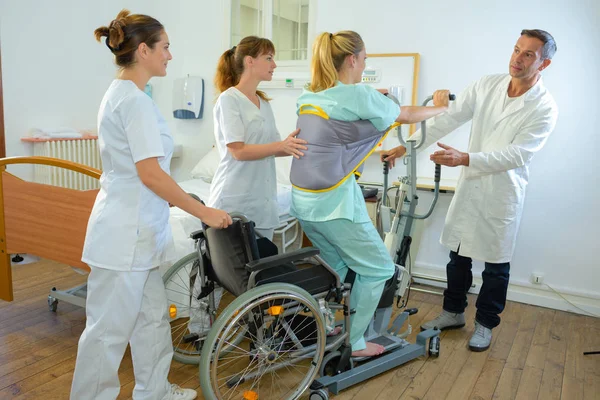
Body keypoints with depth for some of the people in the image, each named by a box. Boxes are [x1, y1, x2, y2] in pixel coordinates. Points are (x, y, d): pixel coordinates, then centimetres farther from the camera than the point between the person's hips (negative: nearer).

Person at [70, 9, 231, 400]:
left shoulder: (120, 94, 14)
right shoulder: (136, 100, -17)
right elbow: (151, 174, -22)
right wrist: (204, 212, -17)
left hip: (134, 229, 10)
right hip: (126, 233, -10)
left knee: (152, 316, 19)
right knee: (110, 328, 4)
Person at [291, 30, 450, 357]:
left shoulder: (307, 97, 9)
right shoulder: (360, 95, -11)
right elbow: (407, 116, 4)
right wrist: (439, 107, 24)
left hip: (302, 200, 8)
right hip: (335, 202, -8)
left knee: (337, 266, 23)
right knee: (378, 269, 10)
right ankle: (353, 343, 18)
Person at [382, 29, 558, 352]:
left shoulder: (544, 108, -13)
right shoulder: (486, 86, -2)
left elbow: (516, 155, -21)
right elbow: (448, 120, -4)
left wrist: (464, 159, -32)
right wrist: (406, 147, -10)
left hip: (503, 194, -4)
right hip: (469, 185, 4)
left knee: (496, 263, 10)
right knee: (458, 254, 15)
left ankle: (485, 324, 30)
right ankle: (453, 313, 35)